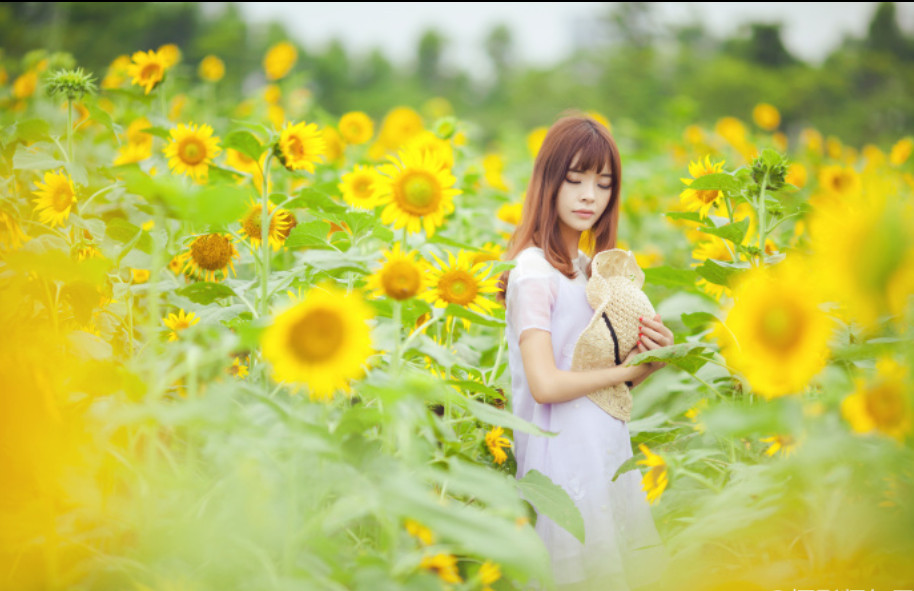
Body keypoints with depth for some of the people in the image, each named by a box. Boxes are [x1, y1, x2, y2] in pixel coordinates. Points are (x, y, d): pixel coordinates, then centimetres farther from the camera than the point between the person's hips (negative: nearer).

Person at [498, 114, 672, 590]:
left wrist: (654, 359, -7)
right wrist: (627, 368, -10)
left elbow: (610, 380, 13)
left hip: (608, 455, 8)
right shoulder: (535, 272, -13)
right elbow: (545, 385, -22)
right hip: (565, 461, -8)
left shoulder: (590, 269, 12)